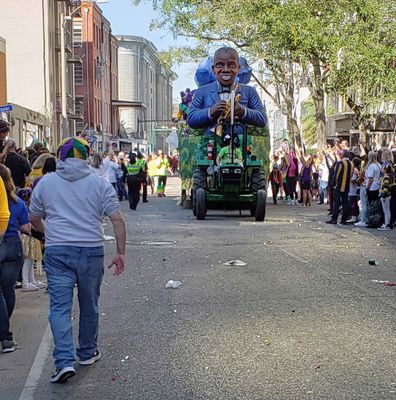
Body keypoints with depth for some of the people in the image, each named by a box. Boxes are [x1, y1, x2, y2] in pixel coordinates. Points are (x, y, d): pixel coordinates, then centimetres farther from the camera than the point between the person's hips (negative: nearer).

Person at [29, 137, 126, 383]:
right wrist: (121, 253, -1)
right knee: (89, 305, 15)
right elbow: (118, 220, -6)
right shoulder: (100, 184, 0)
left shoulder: (45, 182, 4)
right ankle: (88, 353, 30)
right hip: (91, 251, 1)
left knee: (60, 307, 0)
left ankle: (65, 361, -10)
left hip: (57, 252, 0)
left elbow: (34, 219, 14)